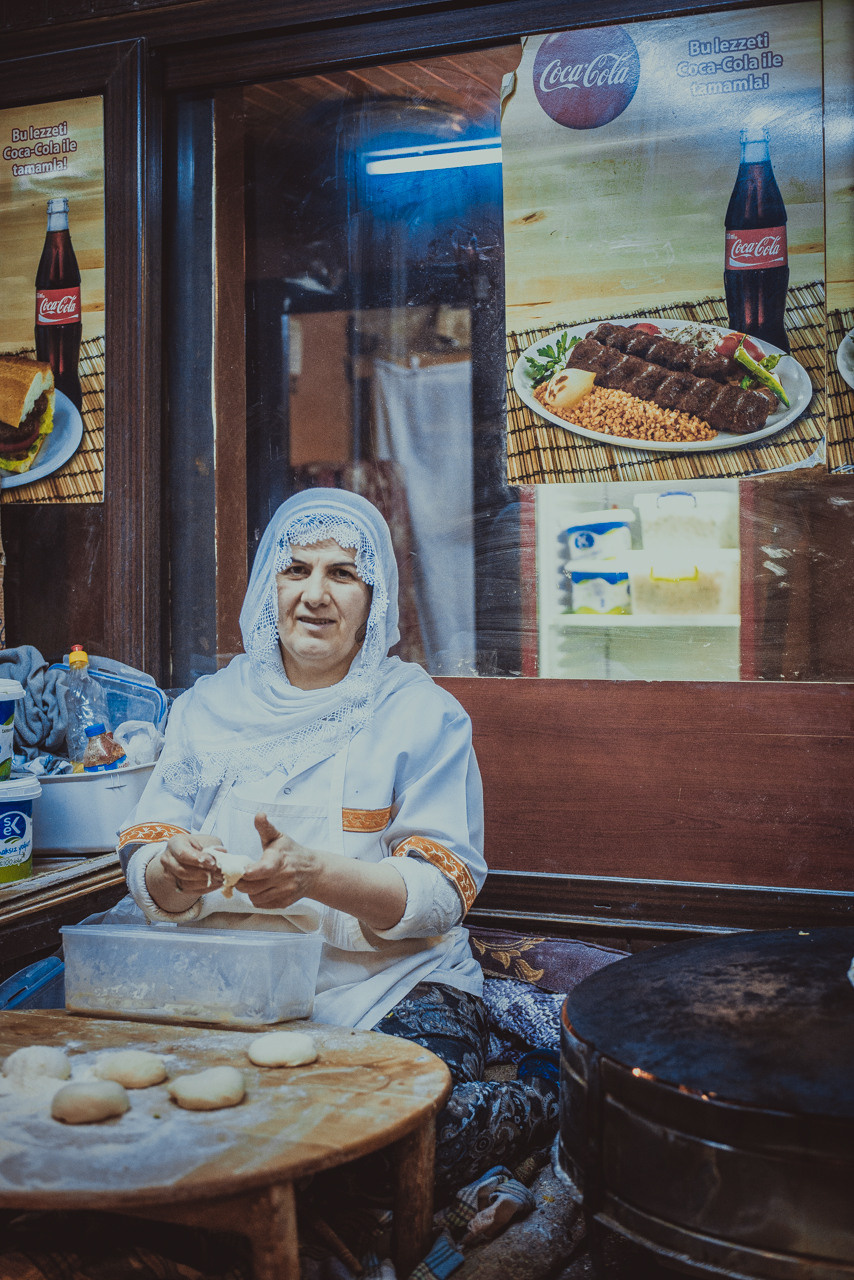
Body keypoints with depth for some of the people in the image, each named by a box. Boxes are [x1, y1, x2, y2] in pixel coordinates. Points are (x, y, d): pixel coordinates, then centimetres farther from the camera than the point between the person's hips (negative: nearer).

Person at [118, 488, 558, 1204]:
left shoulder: (421, 712, -1)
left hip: (392, 986, -3)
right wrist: (173, 872, -22)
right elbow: (145, 870, 4)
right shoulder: (209, 706, 9)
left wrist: (315, 873, -28)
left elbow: (443, 892, -9)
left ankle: (538, 1108, 1)